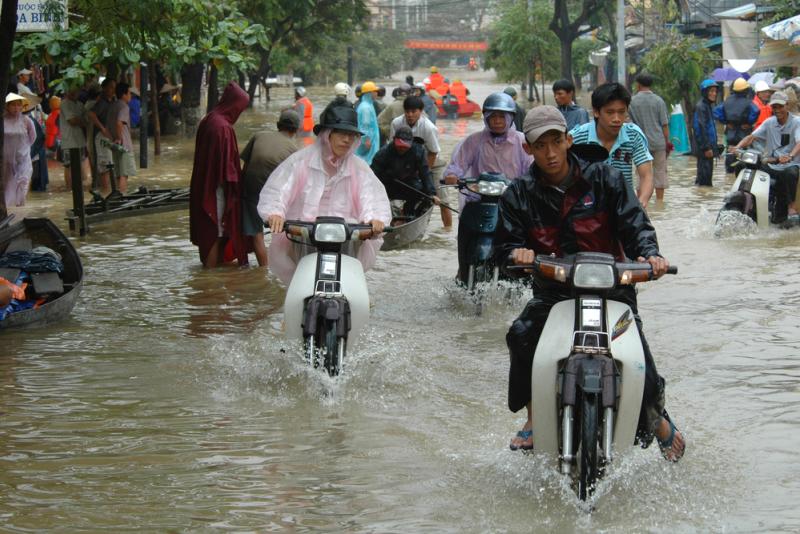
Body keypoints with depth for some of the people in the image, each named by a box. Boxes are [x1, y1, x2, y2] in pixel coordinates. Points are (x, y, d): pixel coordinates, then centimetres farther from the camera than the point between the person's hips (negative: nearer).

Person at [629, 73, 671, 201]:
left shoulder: (632, 101, -2)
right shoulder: (658, 101, -2)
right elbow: (665, 124, -1)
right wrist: (667, 142, 6)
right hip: (658, 142, 0)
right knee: (660, 172, 8)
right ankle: (659, 201, 9)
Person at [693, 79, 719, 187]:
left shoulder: (708, 106, 17)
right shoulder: (700, 107, -14)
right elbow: (700, 128, -19)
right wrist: (706, 148, -21)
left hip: (709, 147, 10)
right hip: (704, 149, -10)